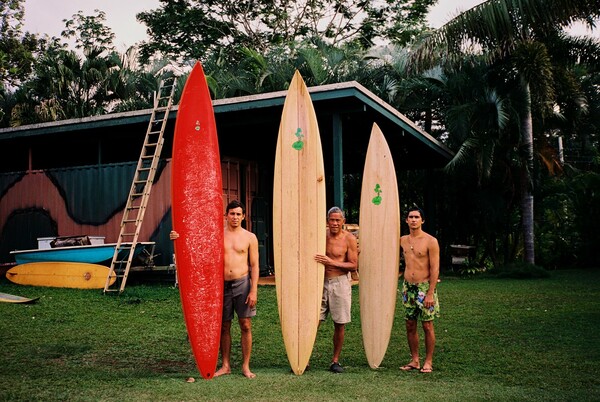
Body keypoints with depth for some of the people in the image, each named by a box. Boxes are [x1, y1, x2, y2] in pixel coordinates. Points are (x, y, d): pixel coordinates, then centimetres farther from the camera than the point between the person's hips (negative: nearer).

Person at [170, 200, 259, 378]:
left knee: (245, 325, 1)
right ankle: (225, 365, 21)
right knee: (224, 326, 9)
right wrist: (179, 237, -18)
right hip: (222, 285, 2)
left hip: (242, 284, -1)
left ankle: (246, 366, 12)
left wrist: (254, 290, -7)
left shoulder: (250, 237, 2)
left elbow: (254, 265, 1)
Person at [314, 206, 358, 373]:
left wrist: (332, 262, -16)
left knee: (340, 324, 5)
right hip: (321, 282, 1)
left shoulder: (349, 239, -4)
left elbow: (353, 265, -7)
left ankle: (335, 361, 19)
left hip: (340, 283, -1)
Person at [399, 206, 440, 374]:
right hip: (407, 286, 5)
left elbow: (435, 269, -11)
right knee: (410, 325, 8)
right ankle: (414, 360, 19)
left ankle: (428, 362, 12)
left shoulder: (430, 241, -9)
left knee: (427, 326, 1)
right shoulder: (402, 240, 7)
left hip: (424, 287, -5)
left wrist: (430, 293, -16)